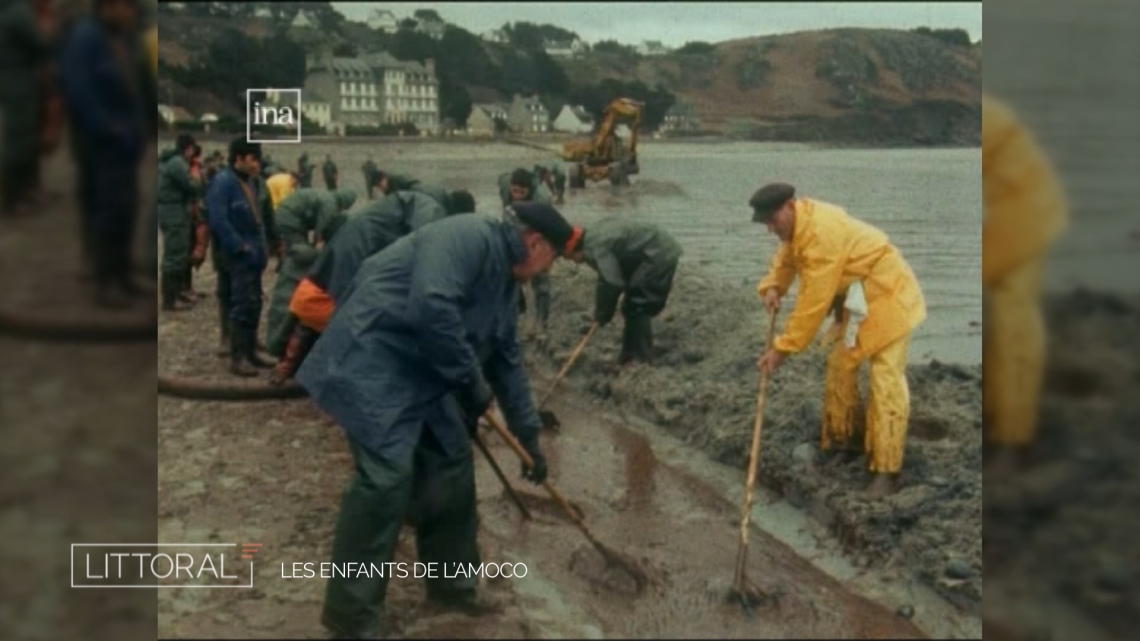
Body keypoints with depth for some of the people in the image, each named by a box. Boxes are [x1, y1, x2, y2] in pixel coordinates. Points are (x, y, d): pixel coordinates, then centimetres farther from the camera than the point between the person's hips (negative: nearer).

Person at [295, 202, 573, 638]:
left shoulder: (503, 280, 15)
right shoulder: (470, 237, -16)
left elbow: (507, 360, 24)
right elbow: (431, 308, -31)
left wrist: (529, 436, 28)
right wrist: (472, 381, -18)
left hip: (421, 372, 10)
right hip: (373, 358, -10)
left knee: (452, 468, 10)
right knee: (387, 474, -18)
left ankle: (449, 582, 27)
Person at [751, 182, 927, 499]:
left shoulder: (820, 234, -31)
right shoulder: (798, 222, -1)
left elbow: (813, 302, -29)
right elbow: (786, 256, 17)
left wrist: (782, 347, -24)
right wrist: (773, 287, -5)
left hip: (887, 296, -10)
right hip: (857, 300, 10)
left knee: (886, 380, -12)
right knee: (840, 365, 12)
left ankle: (885, 470, -11)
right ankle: (839, 441, 26)